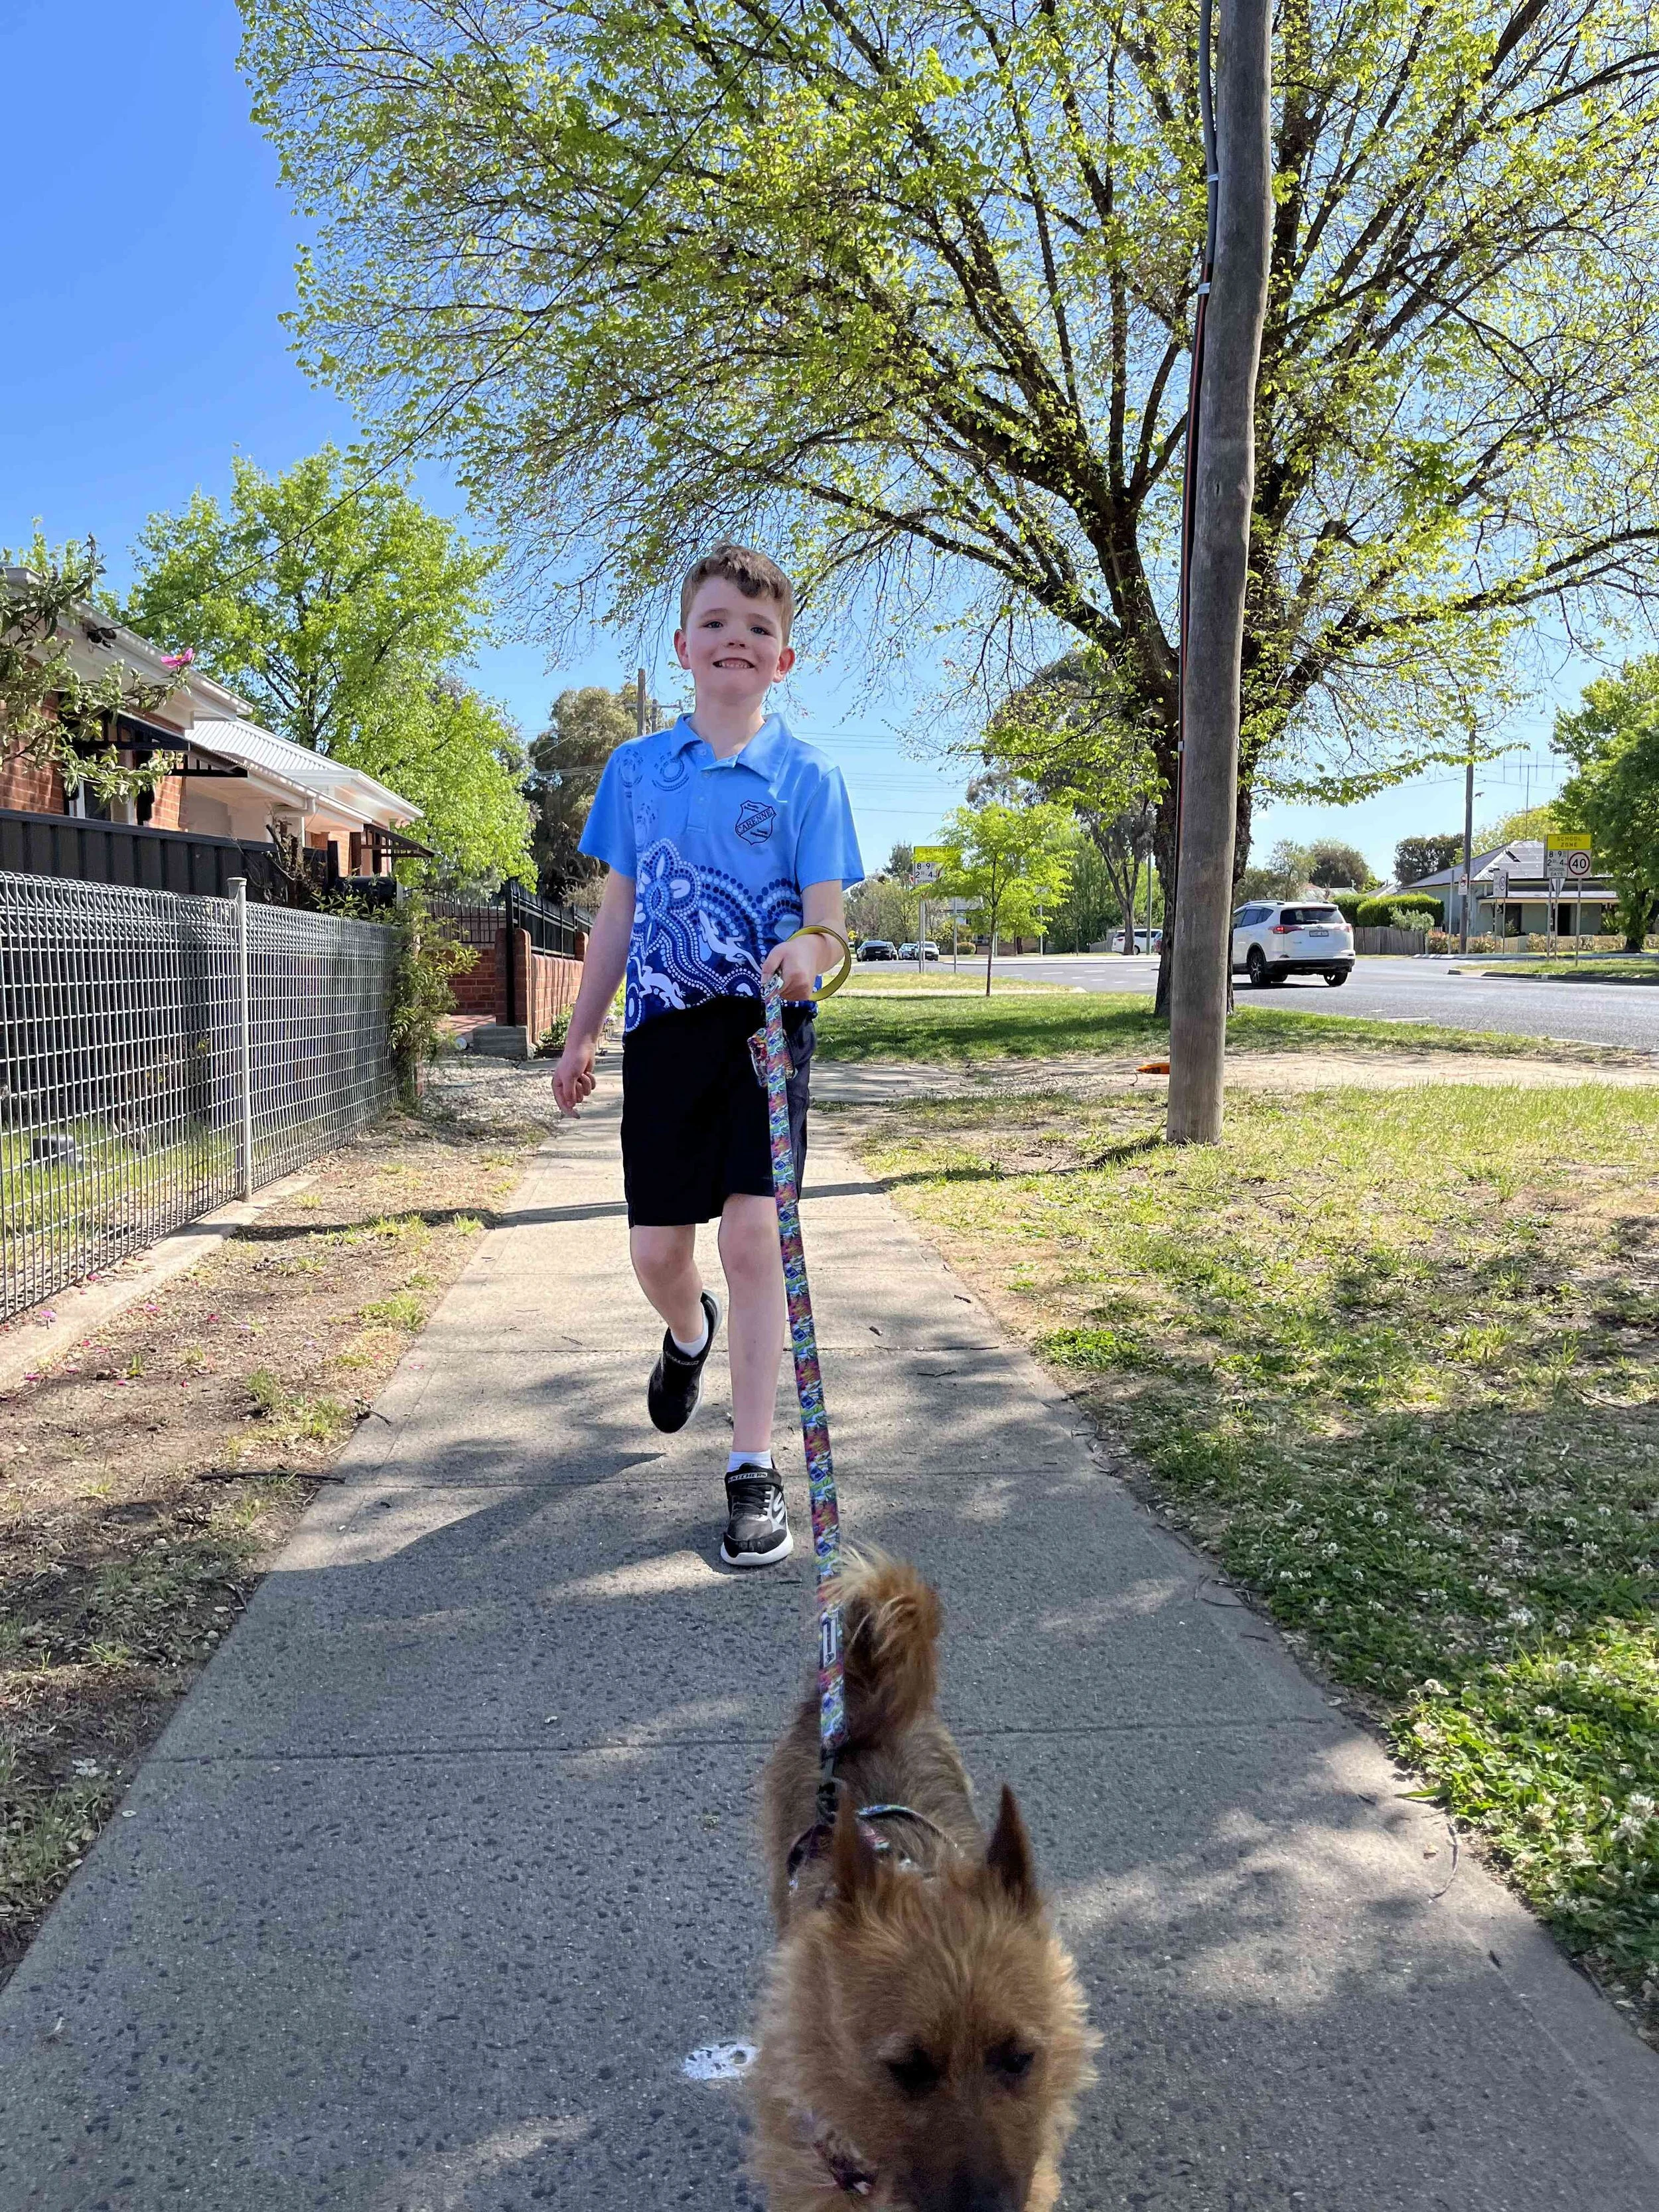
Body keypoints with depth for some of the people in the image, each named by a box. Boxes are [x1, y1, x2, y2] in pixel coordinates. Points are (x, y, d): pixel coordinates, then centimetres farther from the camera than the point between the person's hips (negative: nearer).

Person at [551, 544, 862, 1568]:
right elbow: (618, 912, 14)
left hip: (766, 1024, -2)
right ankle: (690, 1334, 42)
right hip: (665, 1024, 3)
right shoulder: (636, 767, 9)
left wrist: (810, 952, -31)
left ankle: (756, 1471, 0)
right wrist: (583, 1035, 14)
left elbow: (828, 922, -7)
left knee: (755, 1231, -10)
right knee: (657, 1245, 4)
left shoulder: (808, 776, 1)